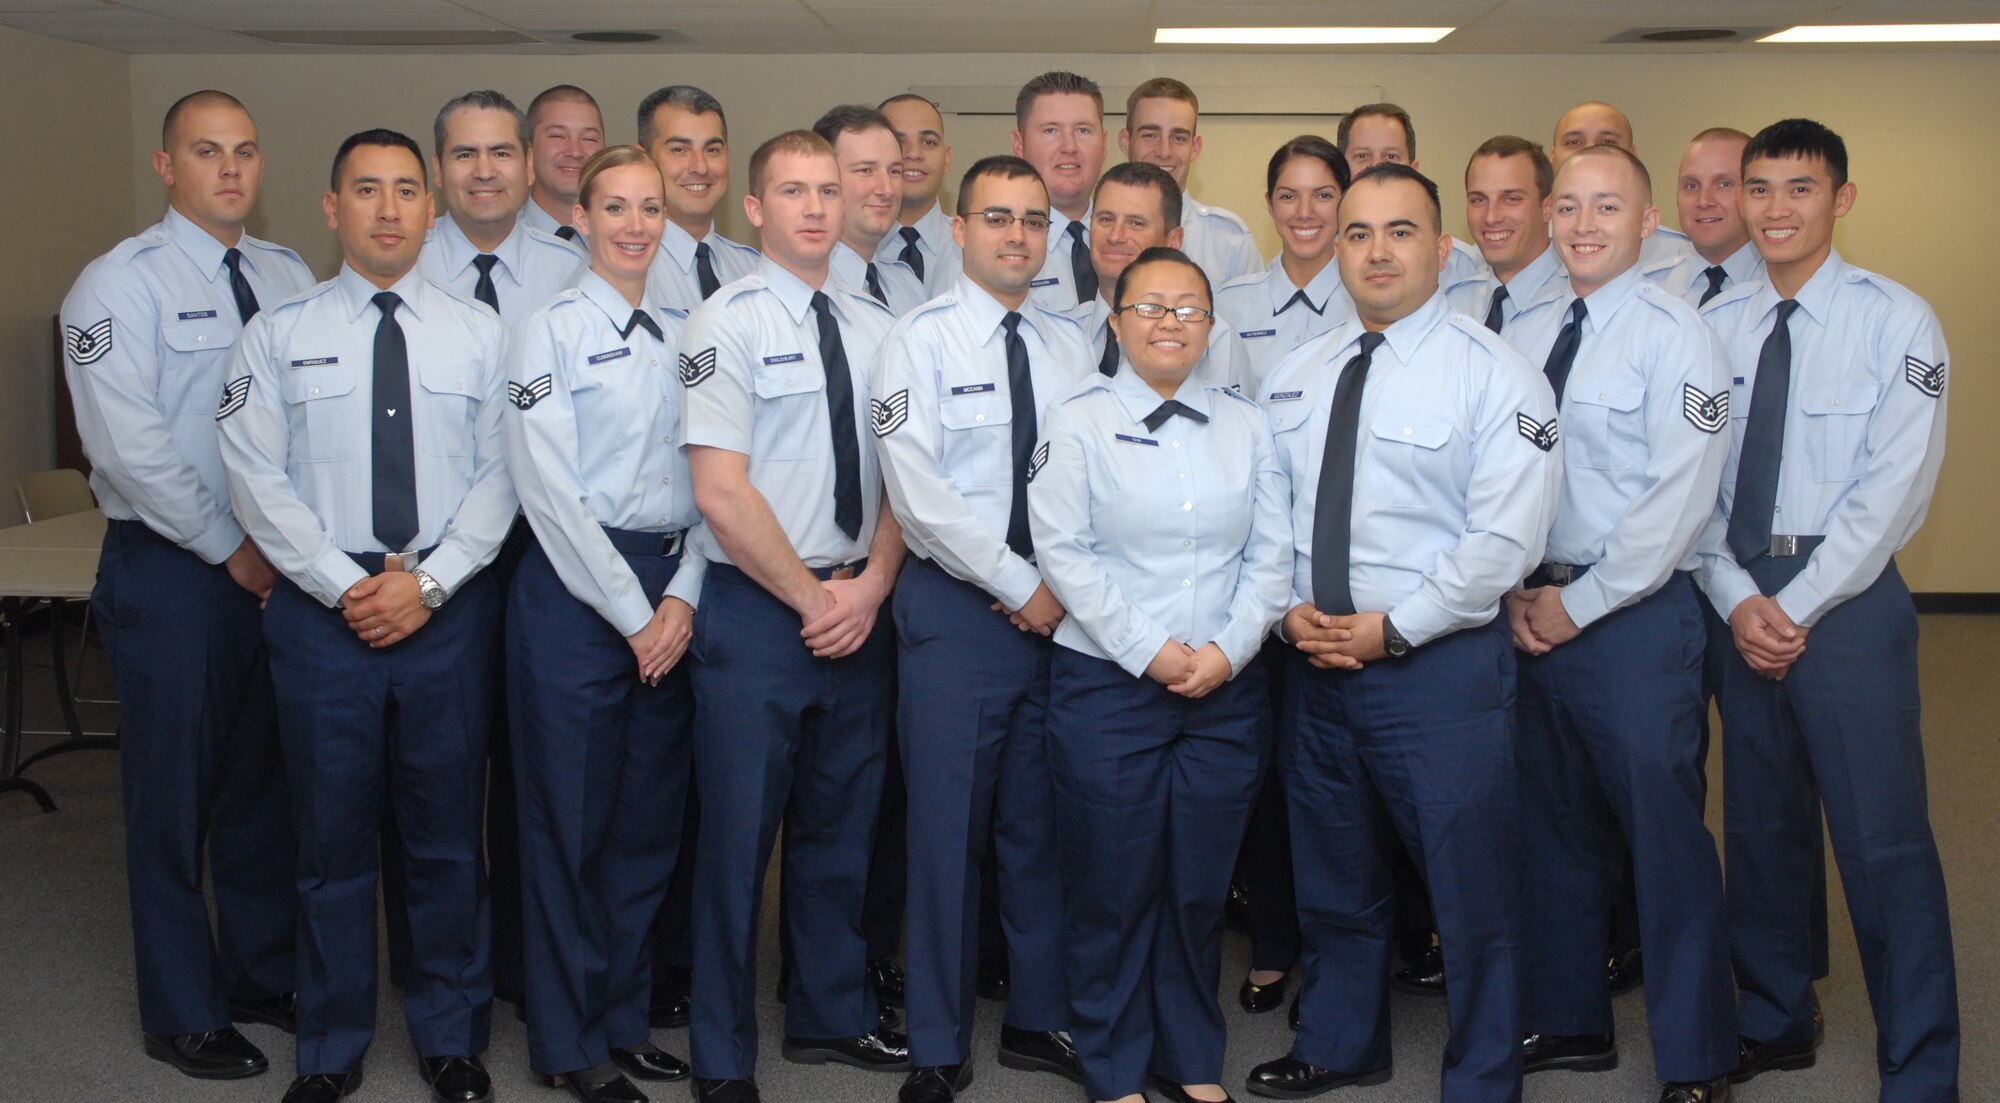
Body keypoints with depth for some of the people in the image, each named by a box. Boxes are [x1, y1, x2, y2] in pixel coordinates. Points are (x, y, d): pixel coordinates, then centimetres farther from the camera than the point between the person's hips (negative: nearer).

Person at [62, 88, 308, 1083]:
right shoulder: (121, 283, -8)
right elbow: (128, 446, -15)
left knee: (267, 778, 15)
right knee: (176, 790, 6)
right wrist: (231, 550, -13)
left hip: (285, 564, 5)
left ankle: (263, 974, 33)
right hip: (172, 566, -5)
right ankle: (184, 1014, 21)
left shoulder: (291, 277, 8)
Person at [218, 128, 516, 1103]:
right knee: (332, 835, 7)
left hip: (450, 608, 1)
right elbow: (258, 479, -2)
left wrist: (429, 582, -10)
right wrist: (344, 585, -11)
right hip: (322, 607, 0)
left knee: (447, 833, 9)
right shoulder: (279, 335, 4)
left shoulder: (479, 332, 6)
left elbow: (500, 474, 0)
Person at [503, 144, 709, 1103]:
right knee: (572, 818, 2)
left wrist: (682, 599, -5)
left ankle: (625, 1017, 25)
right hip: (575, 587, -5)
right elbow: (549, 490, -11)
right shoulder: (551, 331, -4)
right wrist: (632, 613, -12)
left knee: (651, 815, 11)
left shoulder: (682, 335, 12)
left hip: (670, 597, 6)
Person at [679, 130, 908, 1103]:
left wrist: (870, 585, -6)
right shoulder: (727, 323, -7)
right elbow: (721, 492, -14)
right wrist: (813, 597, -12)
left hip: (857, 611, 5)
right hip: (754, 611, -5)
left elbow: (899, 472, 9)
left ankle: (832, 1015, 33)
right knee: (739, 832, 2)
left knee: (843, 826, 15)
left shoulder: (876, 327, 9)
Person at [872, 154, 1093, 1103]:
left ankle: (1040, 1020, 25)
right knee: (948, 828, 1)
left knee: (1043, 824, 10)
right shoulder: (922, 340, -3)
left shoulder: (1071, 346, 10)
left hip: (1058, 613, 4)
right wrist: (1018, 586, -12)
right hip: (955, 609, -4)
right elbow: (918, 494, -12)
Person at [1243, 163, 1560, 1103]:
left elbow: (1505, 539, -15)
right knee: (1332, 880, 19)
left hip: (1440, 666, -5)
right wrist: (1288, 608, -4)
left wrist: (1394, 628, -16)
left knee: (1470, 888, 2)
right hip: (1314, 663, 6)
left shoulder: (1492, 374, -8)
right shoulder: (1293, 379, 10)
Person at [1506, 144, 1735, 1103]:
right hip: (1538, 615, 7)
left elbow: (1676, 504, -15)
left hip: (1637, 618, -6)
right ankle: (1570, 1023, 30)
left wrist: (1577, 604, -12)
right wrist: (1516, 591, -1)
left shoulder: (1674, 336, -9)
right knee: (1554, 827, 15)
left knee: (1663, 835, 0)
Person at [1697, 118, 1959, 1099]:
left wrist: (1797, 607, -12)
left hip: (1847, 601, -4)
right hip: (1739, 603, 4)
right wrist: (1737, 598, -7)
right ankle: (1774, 1024, 30)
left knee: (1882, 838, -3)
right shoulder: (1715, 326, 8)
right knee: (1759, 825, 13)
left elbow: (1893, 486, -10)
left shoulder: (1895, 320, -3)